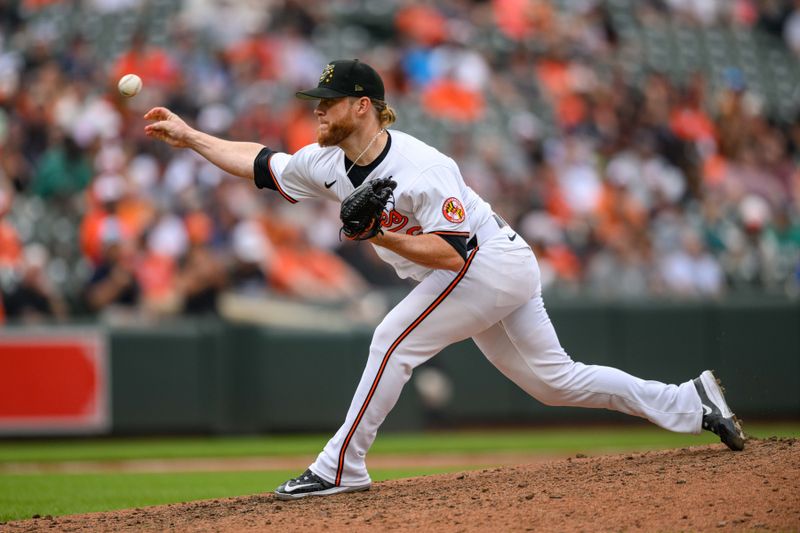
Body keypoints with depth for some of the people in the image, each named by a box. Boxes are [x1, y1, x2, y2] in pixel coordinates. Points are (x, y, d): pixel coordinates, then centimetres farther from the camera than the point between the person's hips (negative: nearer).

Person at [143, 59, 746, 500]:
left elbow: (452, 253, -28)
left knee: (395, 340, -15)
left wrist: (379, 236, -34)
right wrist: (188, 136, 5)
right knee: (553, 379, 10)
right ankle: (691, 402, 15)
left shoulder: (419, 170, -27)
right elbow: (260, 163, 9)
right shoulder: (328, 163, -1)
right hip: (496, 275, 9)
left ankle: (341, 467, -9)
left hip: (489, 264, -9)